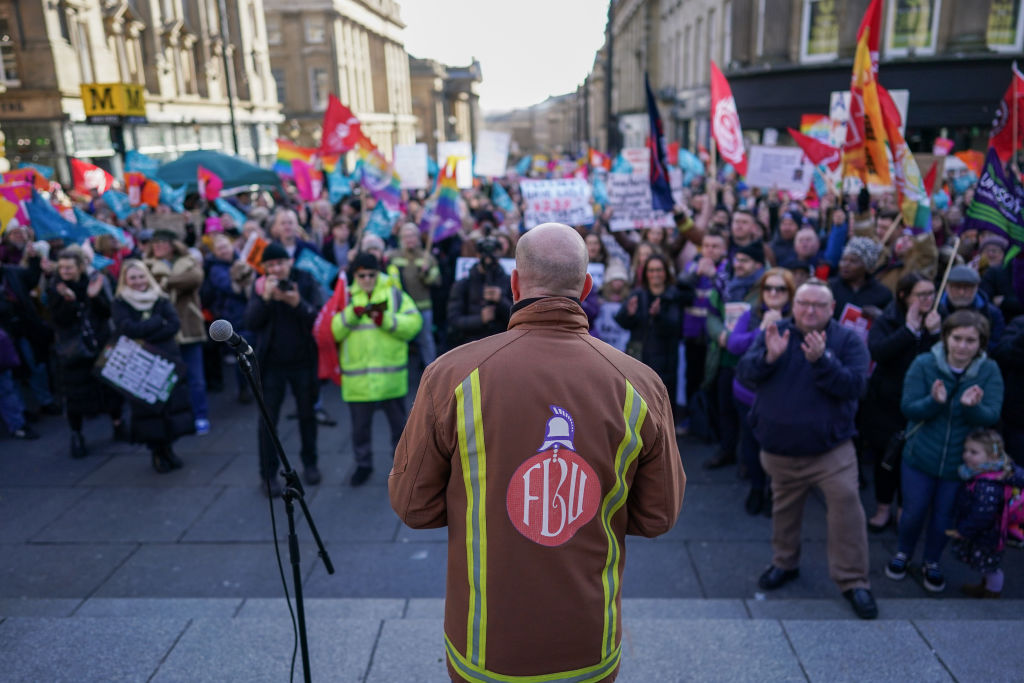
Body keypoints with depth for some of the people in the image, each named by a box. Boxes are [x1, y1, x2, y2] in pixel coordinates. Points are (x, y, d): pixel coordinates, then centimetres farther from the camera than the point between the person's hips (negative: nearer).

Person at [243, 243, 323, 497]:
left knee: (307, 414, 13)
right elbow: (250, 323, -12)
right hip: (271, 363, 0)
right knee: (268, 420, 2)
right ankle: (269, 474, 13)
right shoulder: (260, 286, -2)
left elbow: (319, 317, -12)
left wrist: (298, 303, -29)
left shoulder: (306, 281, -5)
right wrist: (265, 298, -25)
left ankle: (309, 463, 31)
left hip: (303, 361, 0)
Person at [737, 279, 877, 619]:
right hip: (779, 448, 3)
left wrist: (821, 360, -31)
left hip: (831, 448, -2)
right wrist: (768, 356, -27)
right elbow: (745, 372, -8)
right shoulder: (774, 332, 1)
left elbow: (854, 385, -18)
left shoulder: (847, 340, -6)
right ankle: (784, 563, 39)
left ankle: (853, 581, 6)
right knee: (784, 508, 18)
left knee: (846, 507, -10)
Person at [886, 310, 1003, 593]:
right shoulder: (924, 364, -12)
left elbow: (991, 417, -13)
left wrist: (972, 407, -35)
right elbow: (908, 408, -14)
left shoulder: (989, 371, -8)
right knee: (913, 512, 13)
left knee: (944, 518, 15)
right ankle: (903, 553, 41)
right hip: (920, 456, -1)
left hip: (961, 462, 1)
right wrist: (935, 401, -34)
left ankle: (932, 562, 41)